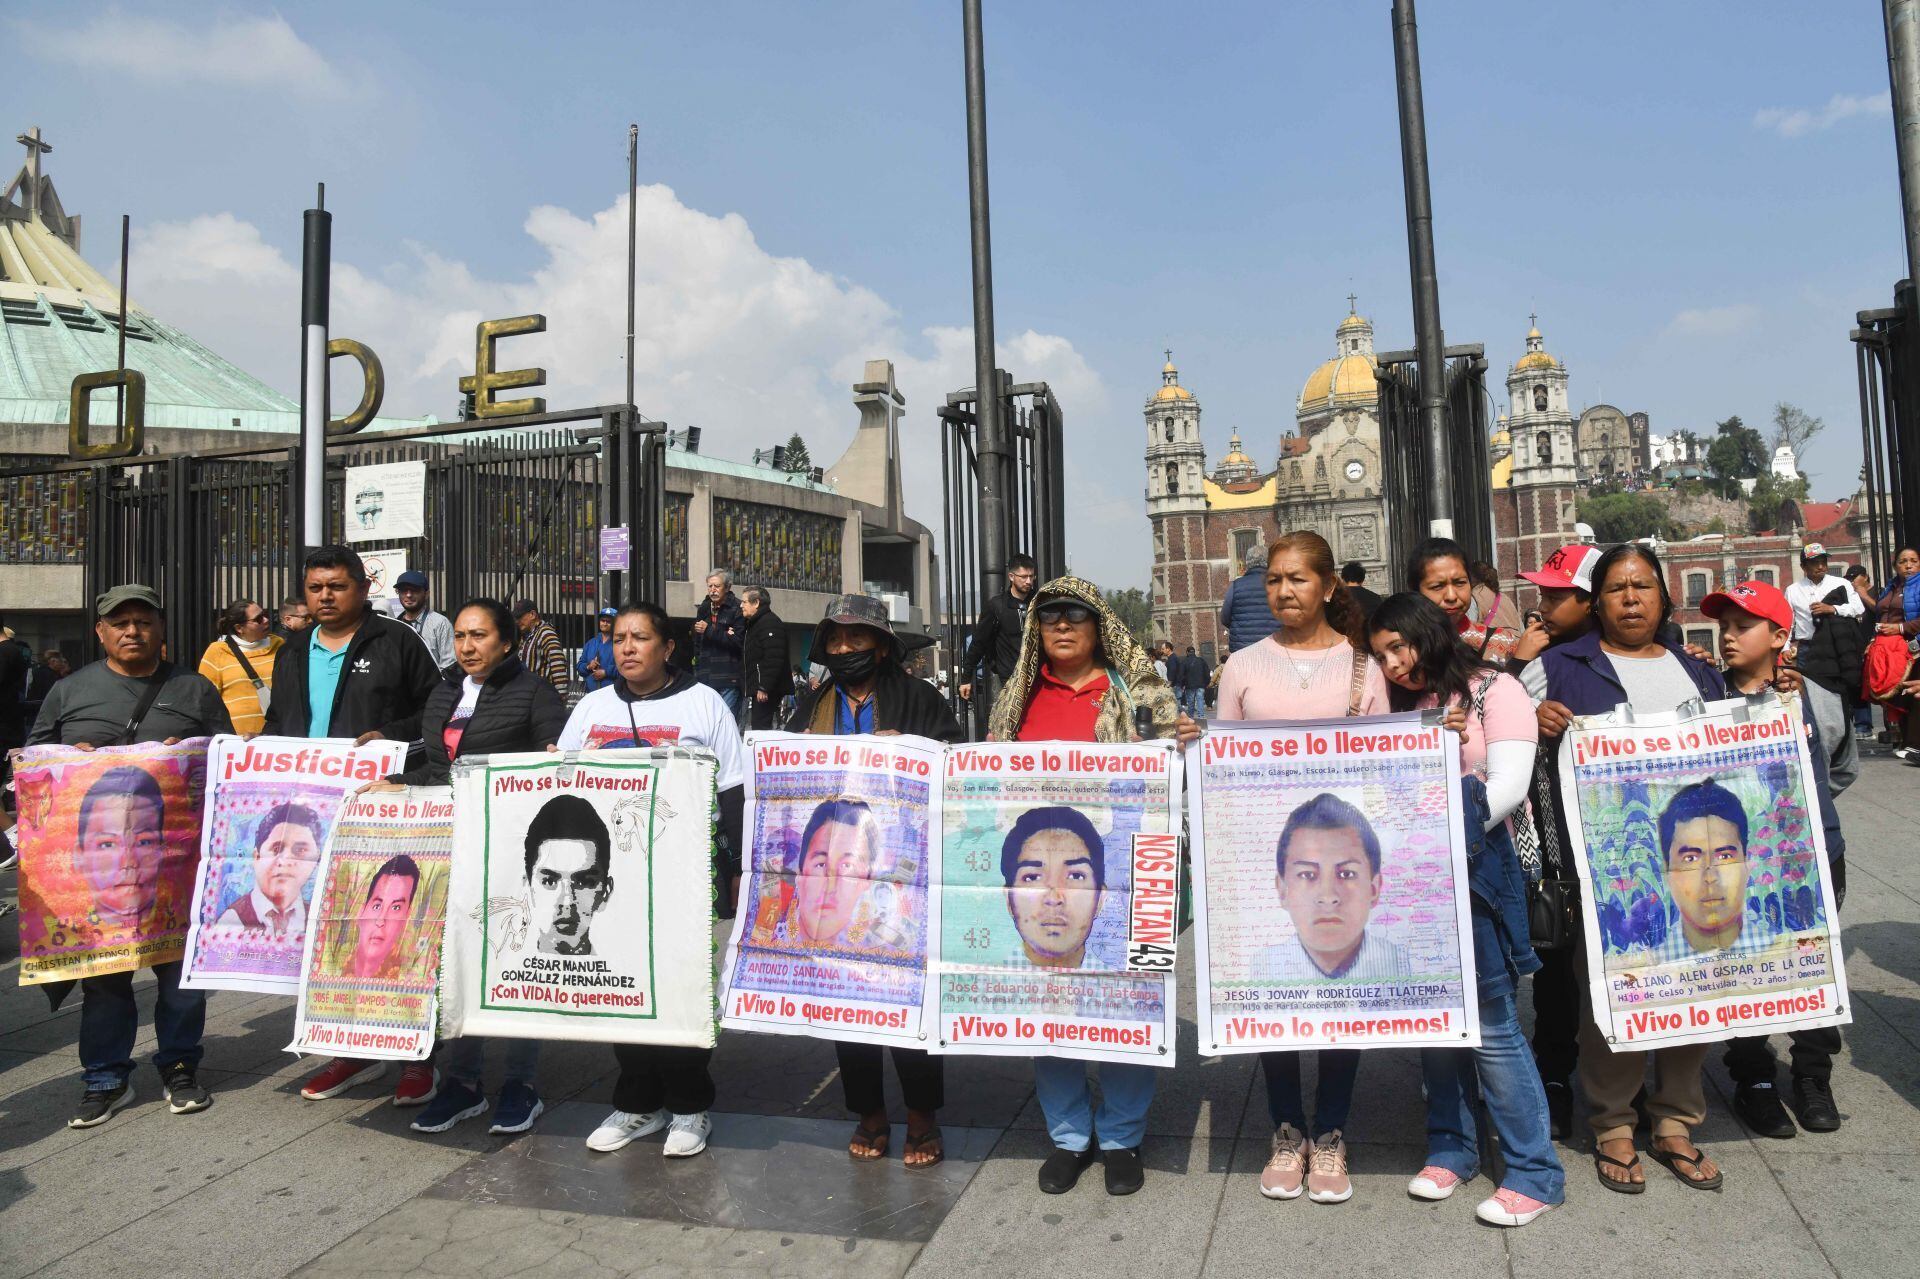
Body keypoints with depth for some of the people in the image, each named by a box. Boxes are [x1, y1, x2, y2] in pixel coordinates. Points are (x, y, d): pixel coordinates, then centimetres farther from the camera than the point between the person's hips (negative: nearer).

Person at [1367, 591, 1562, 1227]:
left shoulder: (1493, 690, -1)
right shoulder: (1401, 706, 15)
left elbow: (1509, 786, -11)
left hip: (1478, 871, -5)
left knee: (1491, 1026, -3)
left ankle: (1534, 1172, 10)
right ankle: (1450, 1148, 26)